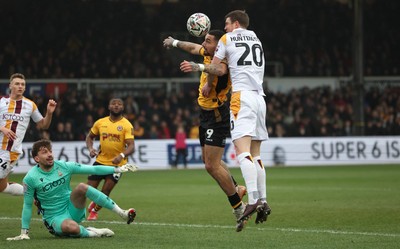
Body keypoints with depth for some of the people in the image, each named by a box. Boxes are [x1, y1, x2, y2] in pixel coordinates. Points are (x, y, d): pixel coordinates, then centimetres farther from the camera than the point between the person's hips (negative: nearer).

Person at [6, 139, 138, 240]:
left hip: (72, 209, 3)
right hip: (55, 218, -3)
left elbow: (93, 169, -2)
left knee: (81, 187, -27)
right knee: (71, 227, -41)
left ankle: (122, 213, -25)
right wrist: (24, 232, -3)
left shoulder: (64, 166, -3)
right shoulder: (30, 178, -11)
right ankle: (92, 233, -10)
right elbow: (27, 205, -3)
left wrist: (117, 169, -7)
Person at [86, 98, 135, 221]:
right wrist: (90, 148, -5)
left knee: (105, 191, -2)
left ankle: (95, 210, 26)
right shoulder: (100, 123, 2)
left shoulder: (127, 125, -10)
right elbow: (89, 137, 16)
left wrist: (122, 155, -36)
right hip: (101, 160, 3)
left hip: (117, 164, -3)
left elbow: (131, 146, -17)